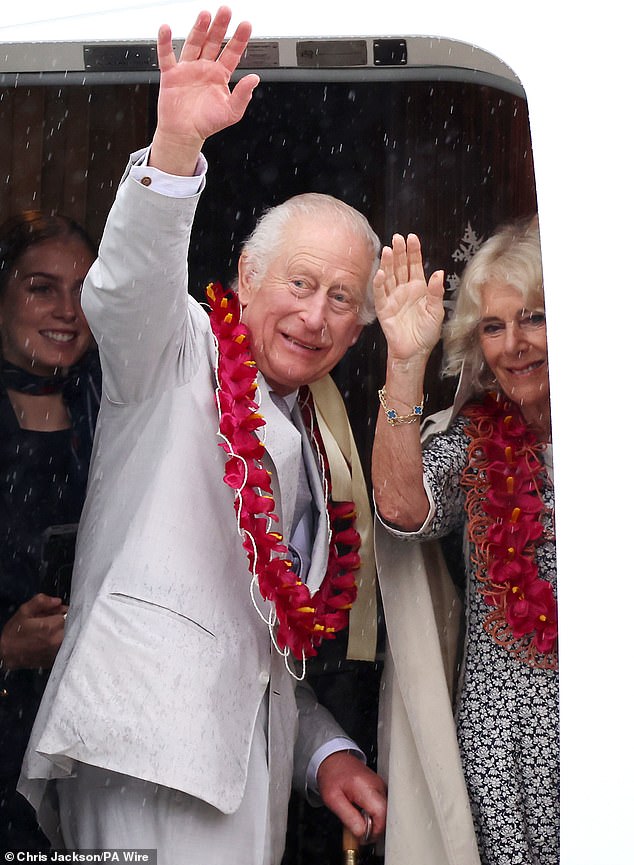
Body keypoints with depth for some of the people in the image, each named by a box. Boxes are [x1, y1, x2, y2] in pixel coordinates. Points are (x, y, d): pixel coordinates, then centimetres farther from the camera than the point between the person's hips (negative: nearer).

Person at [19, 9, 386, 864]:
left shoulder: (318, 441, 22)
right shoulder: (182, 353, 6)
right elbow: (127, 288, -19)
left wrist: (329, 751, 11)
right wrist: (176, 145, -34)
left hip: (248, 764, 7)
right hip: (153, 734, -6)